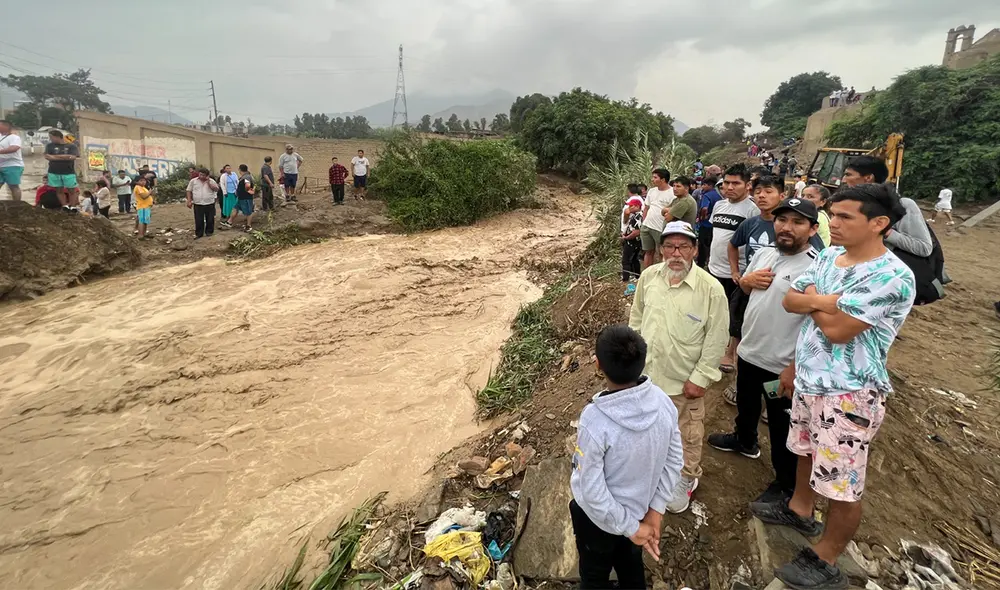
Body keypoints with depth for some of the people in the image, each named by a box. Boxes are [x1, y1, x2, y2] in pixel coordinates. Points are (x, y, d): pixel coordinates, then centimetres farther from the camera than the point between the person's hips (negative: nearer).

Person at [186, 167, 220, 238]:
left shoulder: (211, 181, 3)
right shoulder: (193, 181, 3)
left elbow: (217, 189, -5)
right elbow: (189, 191, 5)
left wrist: (208, 183, -12)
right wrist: (189, 201, -1)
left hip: (210, 204, 0)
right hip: (198, 204, 0)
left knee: (210, 219, 7)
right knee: (198, 220, 3)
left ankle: (209, 232, 22)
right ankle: (198, 234, 11)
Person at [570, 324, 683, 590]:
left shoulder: (595, 420, -37)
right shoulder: (662, 401, -20)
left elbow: (592, 490, -28)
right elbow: (675, 461, -8)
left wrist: (631, 528, -14)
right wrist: (655, 510, -3)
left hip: (600, 514, -4)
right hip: (639, 507, 5)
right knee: (632, 565, 32)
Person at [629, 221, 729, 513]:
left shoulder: (711, 289, -19)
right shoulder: (649, 276, -5)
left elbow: (716, 339, -14)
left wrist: (700, 378, -14)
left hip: (684, 379, -4)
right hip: (646, 372, 4)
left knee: (688, 434, 17)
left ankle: (686, 478, 40)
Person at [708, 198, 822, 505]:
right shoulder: (765, 252, 1)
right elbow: (744, 288, 17)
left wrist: (795, 368, -22)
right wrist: (748, 280, -7)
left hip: (782, 365, -7)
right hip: (748, 351, 7)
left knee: (782, 428, 11)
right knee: (746, 404, 30)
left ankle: (785, 485, 32)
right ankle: (744, 440, 58)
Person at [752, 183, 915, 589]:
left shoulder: (891, 277, -22)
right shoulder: (827, 257, 3)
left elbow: (837, 328, -25)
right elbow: (790, 300, 0)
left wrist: (813, 299, -8)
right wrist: (825, 301, -18)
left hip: (849, 393, -8)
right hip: (809, 378, 8)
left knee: (843, 485, 5)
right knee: (807, 451, 28)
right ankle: (799, 508, 50)